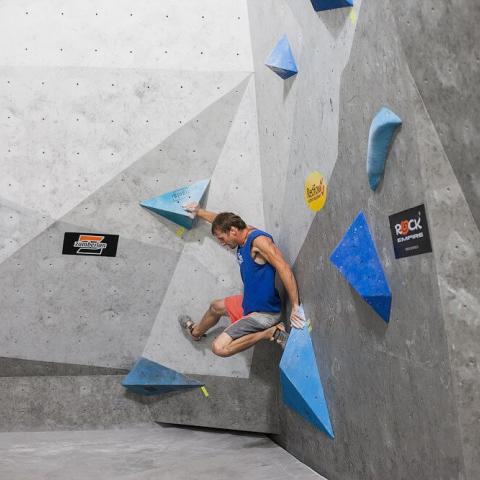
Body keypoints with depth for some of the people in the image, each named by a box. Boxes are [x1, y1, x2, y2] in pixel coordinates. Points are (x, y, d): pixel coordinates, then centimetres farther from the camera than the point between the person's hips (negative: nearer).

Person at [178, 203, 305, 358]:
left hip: (263, 312, -10)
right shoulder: (244, 235, 3)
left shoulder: (259, 240, -24)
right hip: (249, 301, 10)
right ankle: (196, 332, 57)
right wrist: (199, 212, 37)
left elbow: (284, 269, -31)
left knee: (219, 348, -19)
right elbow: (221, 220, 23)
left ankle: (269, 332, -12)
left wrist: (295, 307, -33)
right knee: (215, 307, 30)